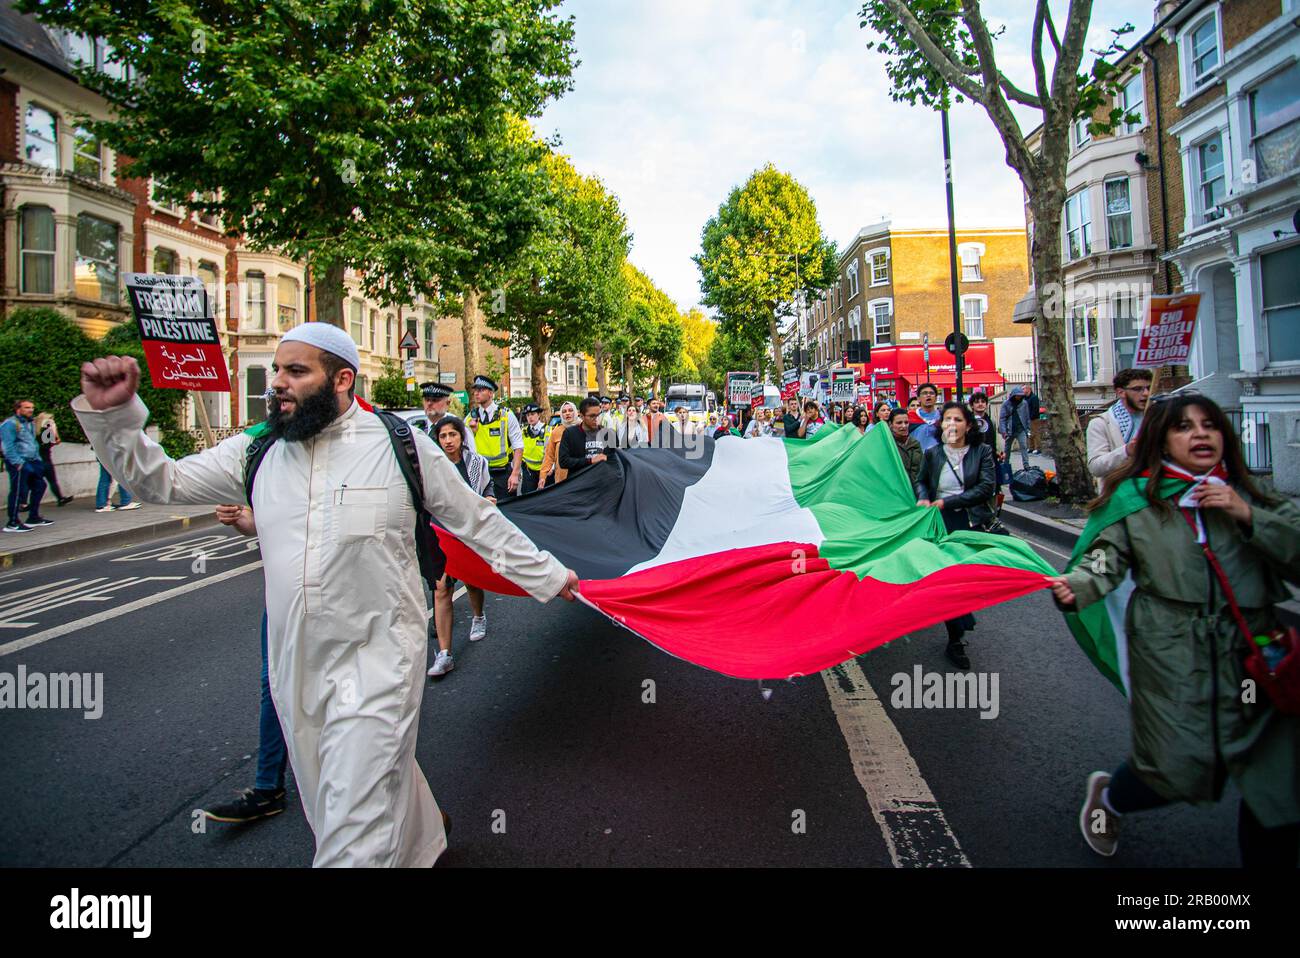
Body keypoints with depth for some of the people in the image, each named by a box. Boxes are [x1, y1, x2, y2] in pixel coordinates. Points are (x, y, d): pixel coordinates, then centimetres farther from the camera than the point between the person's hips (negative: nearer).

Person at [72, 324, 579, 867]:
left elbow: (480, 523, 0)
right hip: (294, 664, 5)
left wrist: (549, 576, 5)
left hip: (377, 660, -5)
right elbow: (160, 480, 6)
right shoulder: (258, 452, 4)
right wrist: (110, 413, -10)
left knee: (357, 829, -3)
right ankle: (423, 841, 49)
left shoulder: (402, 446, -7)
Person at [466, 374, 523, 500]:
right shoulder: (470, 418, 7)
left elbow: (518, 447, -7)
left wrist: (515, 474, -15)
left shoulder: (506, 415, -4)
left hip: (504, 474, -3)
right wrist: (471, 432, -7)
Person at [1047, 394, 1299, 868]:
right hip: (1172, 654, -4)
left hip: (1252, 651, 4)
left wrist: (1248, 516, -12)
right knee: (1181, 768, -4)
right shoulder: (1136, 497, 0)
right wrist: (1076, 586, -26)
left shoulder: (1248, 495, 9)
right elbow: (1106, 558, -7)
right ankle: (1108, 797, 29)